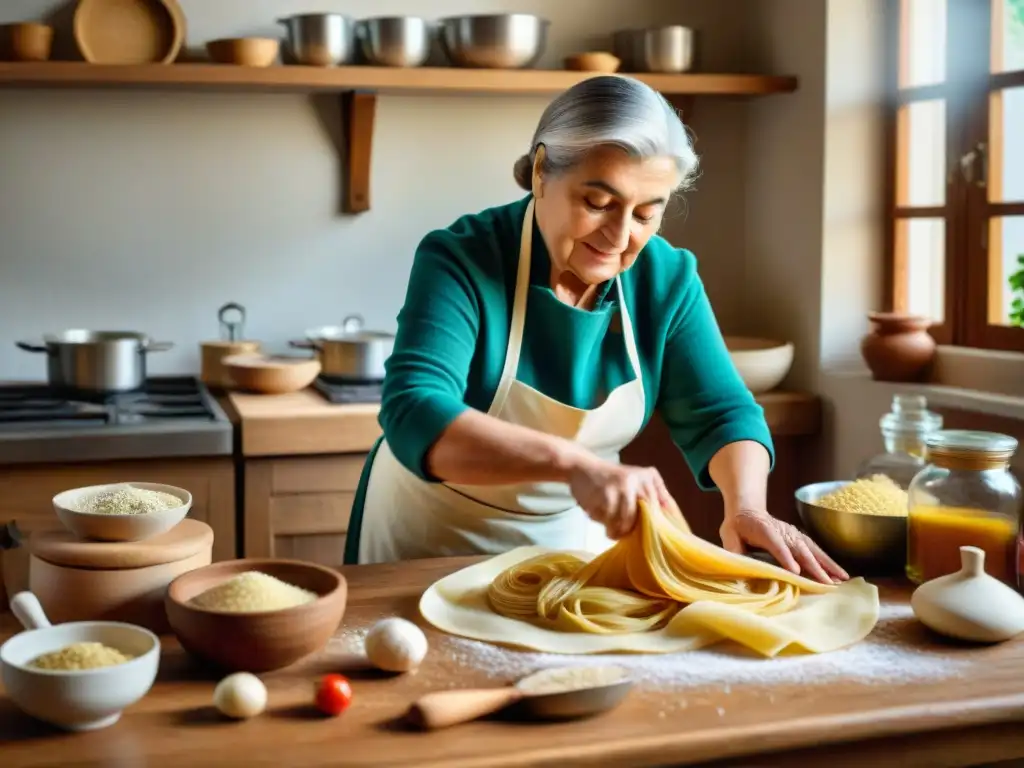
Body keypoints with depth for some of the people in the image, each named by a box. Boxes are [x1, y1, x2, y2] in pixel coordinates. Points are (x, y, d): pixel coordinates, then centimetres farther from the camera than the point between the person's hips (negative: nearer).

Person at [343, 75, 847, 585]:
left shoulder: (667, 278, -9)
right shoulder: (460, 260, -22)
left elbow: (720, 414, -8)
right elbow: (413, 415, -35)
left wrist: (745, 505, -30)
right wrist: (573, 463, -48)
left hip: (575, 539, 3)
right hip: (431, 543, -3)